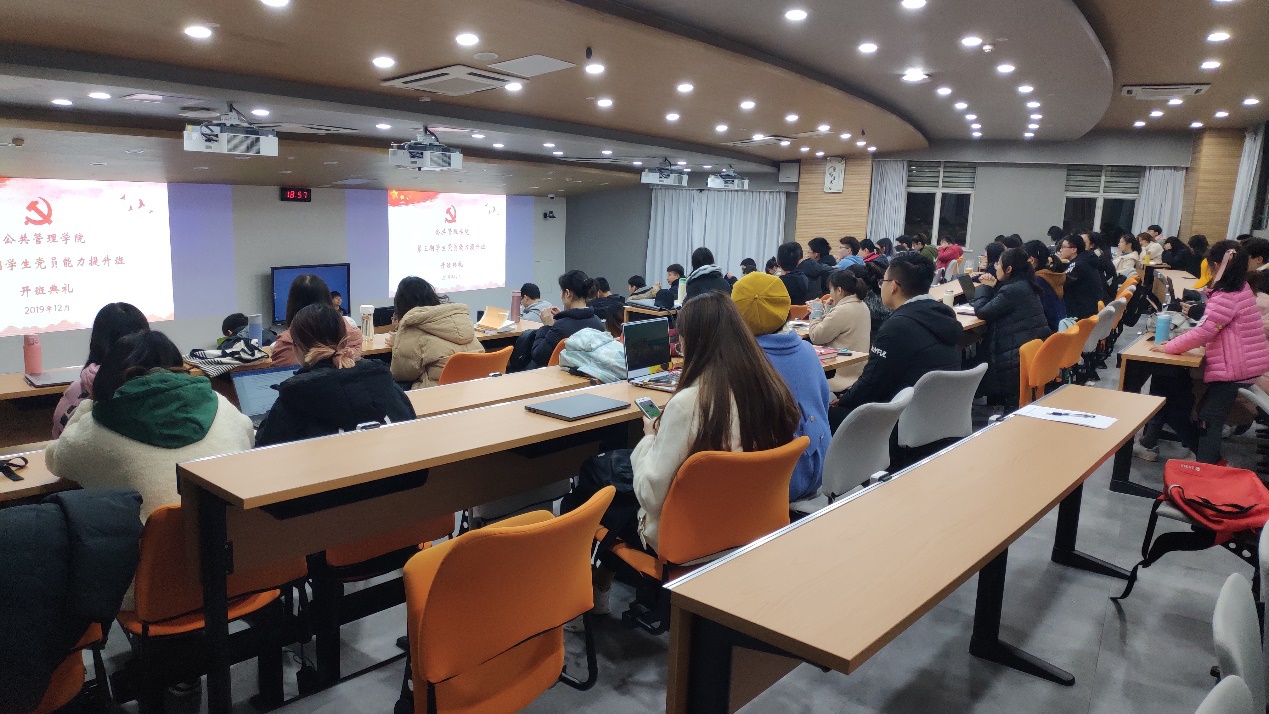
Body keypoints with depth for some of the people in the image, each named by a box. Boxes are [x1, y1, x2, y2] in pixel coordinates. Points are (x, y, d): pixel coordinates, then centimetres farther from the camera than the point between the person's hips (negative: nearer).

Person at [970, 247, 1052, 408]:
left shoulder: (1011, 290, -18)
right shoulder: (1024, 284, 12)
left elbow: (982, 312, -15)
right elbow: (996, 305, 23)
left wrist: (985, 287, -1)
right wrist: (993, 287, 9)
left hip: (1020, 353, -9)